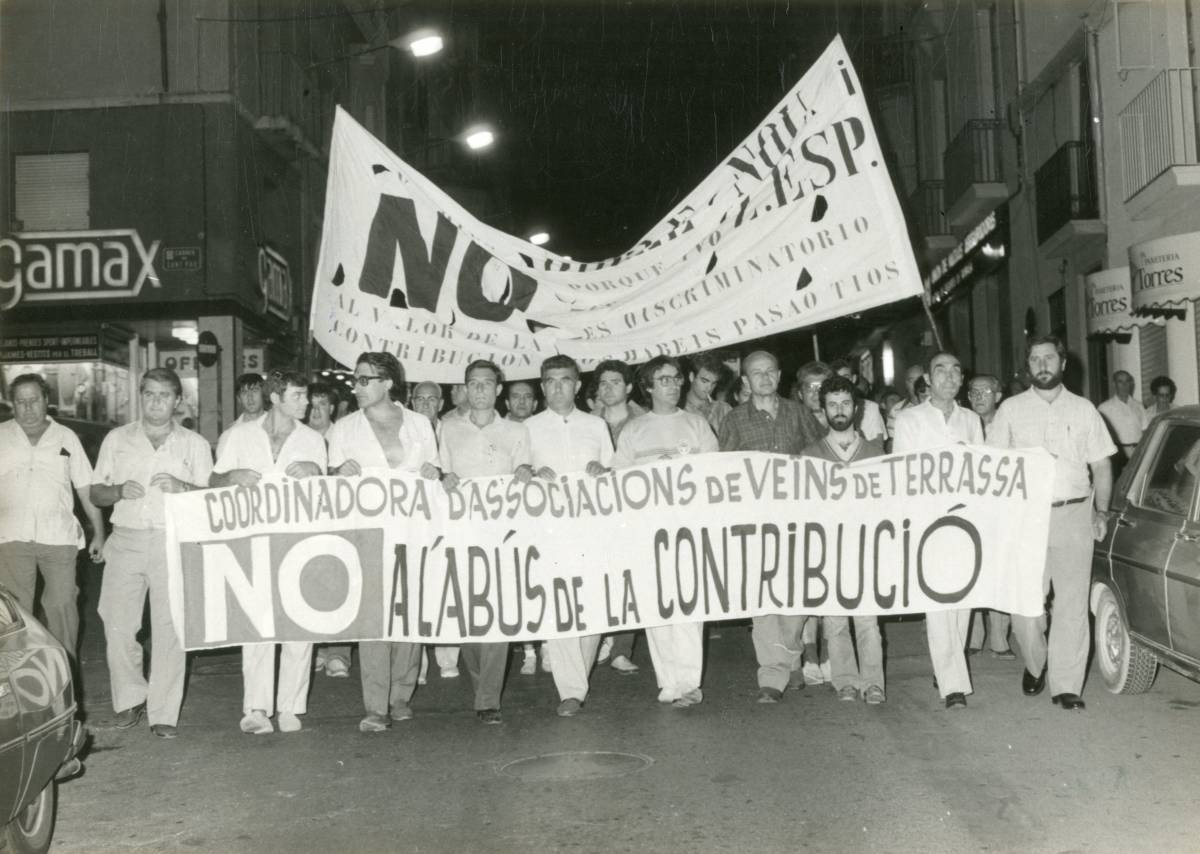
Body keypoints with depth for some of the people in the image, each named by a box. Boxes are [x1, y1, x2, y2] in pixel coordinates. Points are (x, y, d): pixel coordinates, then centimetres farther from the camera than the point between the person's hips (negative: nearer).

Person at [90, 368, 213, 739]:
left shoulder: (195, 444, 10)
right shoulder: (116, 439, 14)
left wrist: (182, 487, -14)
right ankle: (130, 699, 17)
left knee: (170, 628, -5)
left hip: (174, 541, -1)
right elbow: (95, 494, 13)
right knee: (117, 626, -2)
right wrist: (119, 491, -8)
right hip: (126, 540, 2)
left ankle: (164, 713, 1)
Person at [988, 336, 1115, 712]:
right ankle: (1035, 665, 24)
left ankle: (1066, 686, 5)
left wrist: (1101, 511, 1)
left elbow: (1101, 465, 13)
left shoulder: (1083, 409, 11)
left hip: (1074, 515, 1)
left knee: (1072, 603, -1)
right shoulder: (1011, 409, 8)